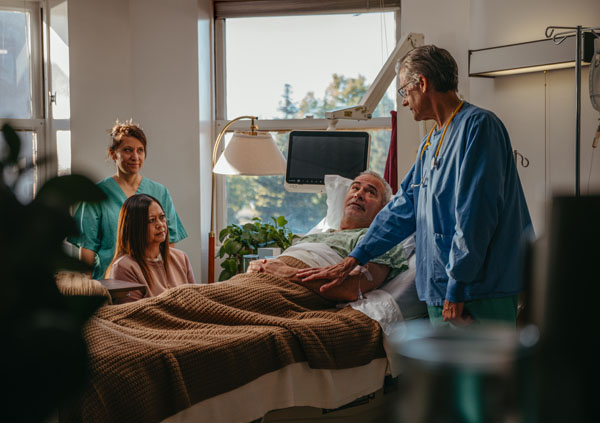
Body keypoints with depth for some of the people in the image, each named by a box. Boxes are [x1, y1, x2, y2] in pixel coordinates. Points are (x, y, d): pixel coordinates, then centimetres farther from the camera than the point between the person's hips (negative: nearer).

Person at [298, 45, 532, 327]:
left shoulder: (478, 125, -10)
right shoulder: (430, 144, 20)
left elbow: (475, 215, -17)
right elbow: (403, 208, 24)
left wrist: (456, 291, -19)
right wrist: (351, 261, 19)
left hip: (480, 293, -9)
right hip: (441, 293, 9)